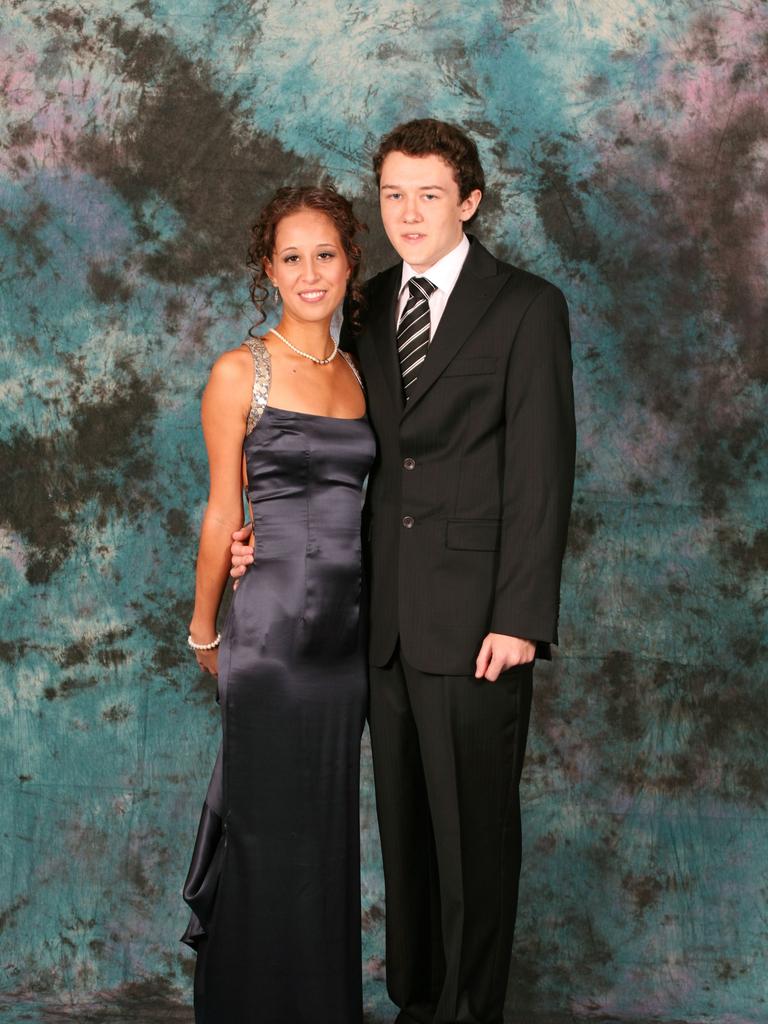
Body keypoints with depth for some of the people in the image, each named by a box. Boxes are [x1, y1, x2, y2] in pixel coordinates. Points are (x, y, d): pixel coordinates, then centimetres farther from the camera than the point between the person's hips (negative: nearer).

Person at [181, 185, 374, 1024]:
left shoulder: (361, 376, 10)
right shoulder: (241, 372, -5)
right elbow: (222, 511, -1)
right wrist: (203, 628, 4)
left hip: (348, 629, 5)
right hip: (273, 626, -5)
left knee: (329, 825, 13)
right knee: (270, 829, 3)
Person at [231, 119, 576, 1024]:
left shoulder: (526, 308, -5)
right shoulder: (369, 308, 12)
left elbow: (541, 472, -9)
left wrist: (520, 616, -15)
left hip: (474, 619, -5)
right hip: (387, 617, 5)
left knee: (473, 830, 4)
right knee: (403, 823, 15)